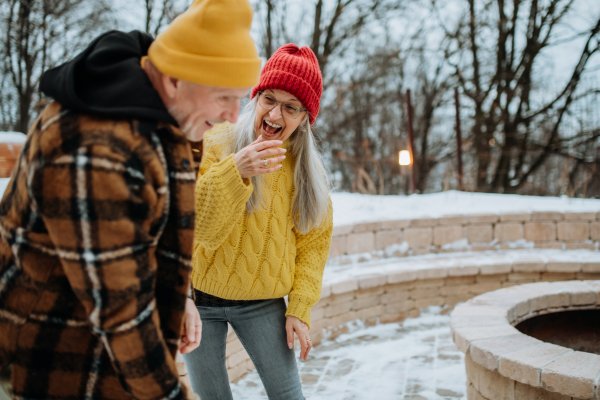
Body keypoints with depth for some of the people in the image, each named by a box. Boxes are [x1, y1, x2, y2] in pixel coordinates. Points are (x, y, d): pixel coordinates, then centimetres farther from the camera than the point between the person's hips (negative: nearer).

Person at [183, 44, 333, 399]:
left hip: (262, 303, 2)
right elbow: (201, 230, -19)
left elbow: (314, 243, 3)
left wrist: (300, 308, -5)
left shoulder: (307, 169, -1)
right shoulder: (216, 144, -11)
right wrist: (234, 171, -34)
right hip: (198, 296, -1)